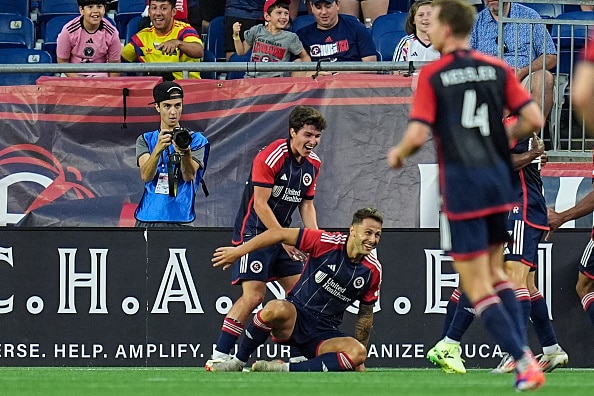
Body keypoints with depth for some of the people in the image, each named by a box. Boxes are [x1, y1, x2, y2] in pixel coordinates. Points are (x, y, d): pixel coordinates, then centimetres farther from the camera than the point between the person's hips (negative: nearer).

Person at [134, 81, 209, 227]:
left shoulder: (196, 140, 5)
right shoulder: (145, 140, 10)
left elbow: (189, 176, -10)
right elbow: (145, 176, -8)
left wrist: (185, 152, -31)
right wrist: (158, 148, -26)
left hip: (180, 222, -3)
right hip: (147, 221, 3)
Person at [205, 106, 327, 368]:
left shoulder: (313, 164, 6)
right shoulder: (270, 157, -19)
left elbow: (306, 205, 14)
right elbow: (260, 204, -19)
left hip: (282, 232, 8)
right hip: (254, 231, -8)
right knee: (254, 294, -18)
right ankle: (218, 356, -16)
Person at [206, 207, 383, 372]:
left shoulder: (373, 270, -1)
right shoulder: (327, 241, -12)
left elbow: (366, 313, 11)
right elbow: (281, 234, -6)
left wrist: (358, 360, 12)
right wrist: (238, 251, -7)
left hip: (325, 335, 3)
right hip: (295, 315, -3)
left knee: (358, 352, -30)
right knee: (276, 308, -40)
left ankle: (284, 369, -30)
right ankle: (238, 362, -17)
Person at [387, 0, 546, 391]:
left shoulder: (432, 75, -7)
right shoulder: (497, 68, 4)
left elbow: (417, 136, -14)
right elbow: (534, 120, 0)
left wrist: (398, 154, 7)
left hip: (462, 186, -5)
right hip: (499, 180, 5)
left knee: (477, 287, 0)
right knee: (495, 272, 22)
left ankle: (523, 361, -11)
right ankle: (522, 355, 11)